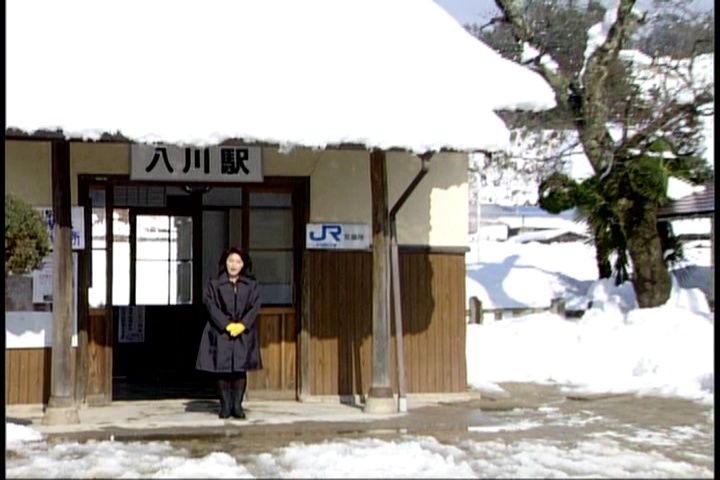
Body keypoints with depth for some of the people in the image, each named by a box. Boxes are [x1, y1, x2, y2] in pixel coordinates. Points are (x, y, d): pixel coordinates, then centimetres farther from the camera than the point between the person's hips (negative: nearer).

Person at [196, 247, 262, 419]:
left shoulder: (251, 285, 9)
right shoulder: (214, 284, 5)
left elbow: (255, 307, 1)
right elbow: (211, 307, -4)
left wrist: (242, 325, -13)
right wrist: (227, 325, -14)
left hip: (244, 333, 1)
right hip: (221, 333, -1)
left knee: (240, 369, 0)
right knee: (222, 369, -2)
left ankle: (237, 406, 6)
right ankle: (225, 406, 5)